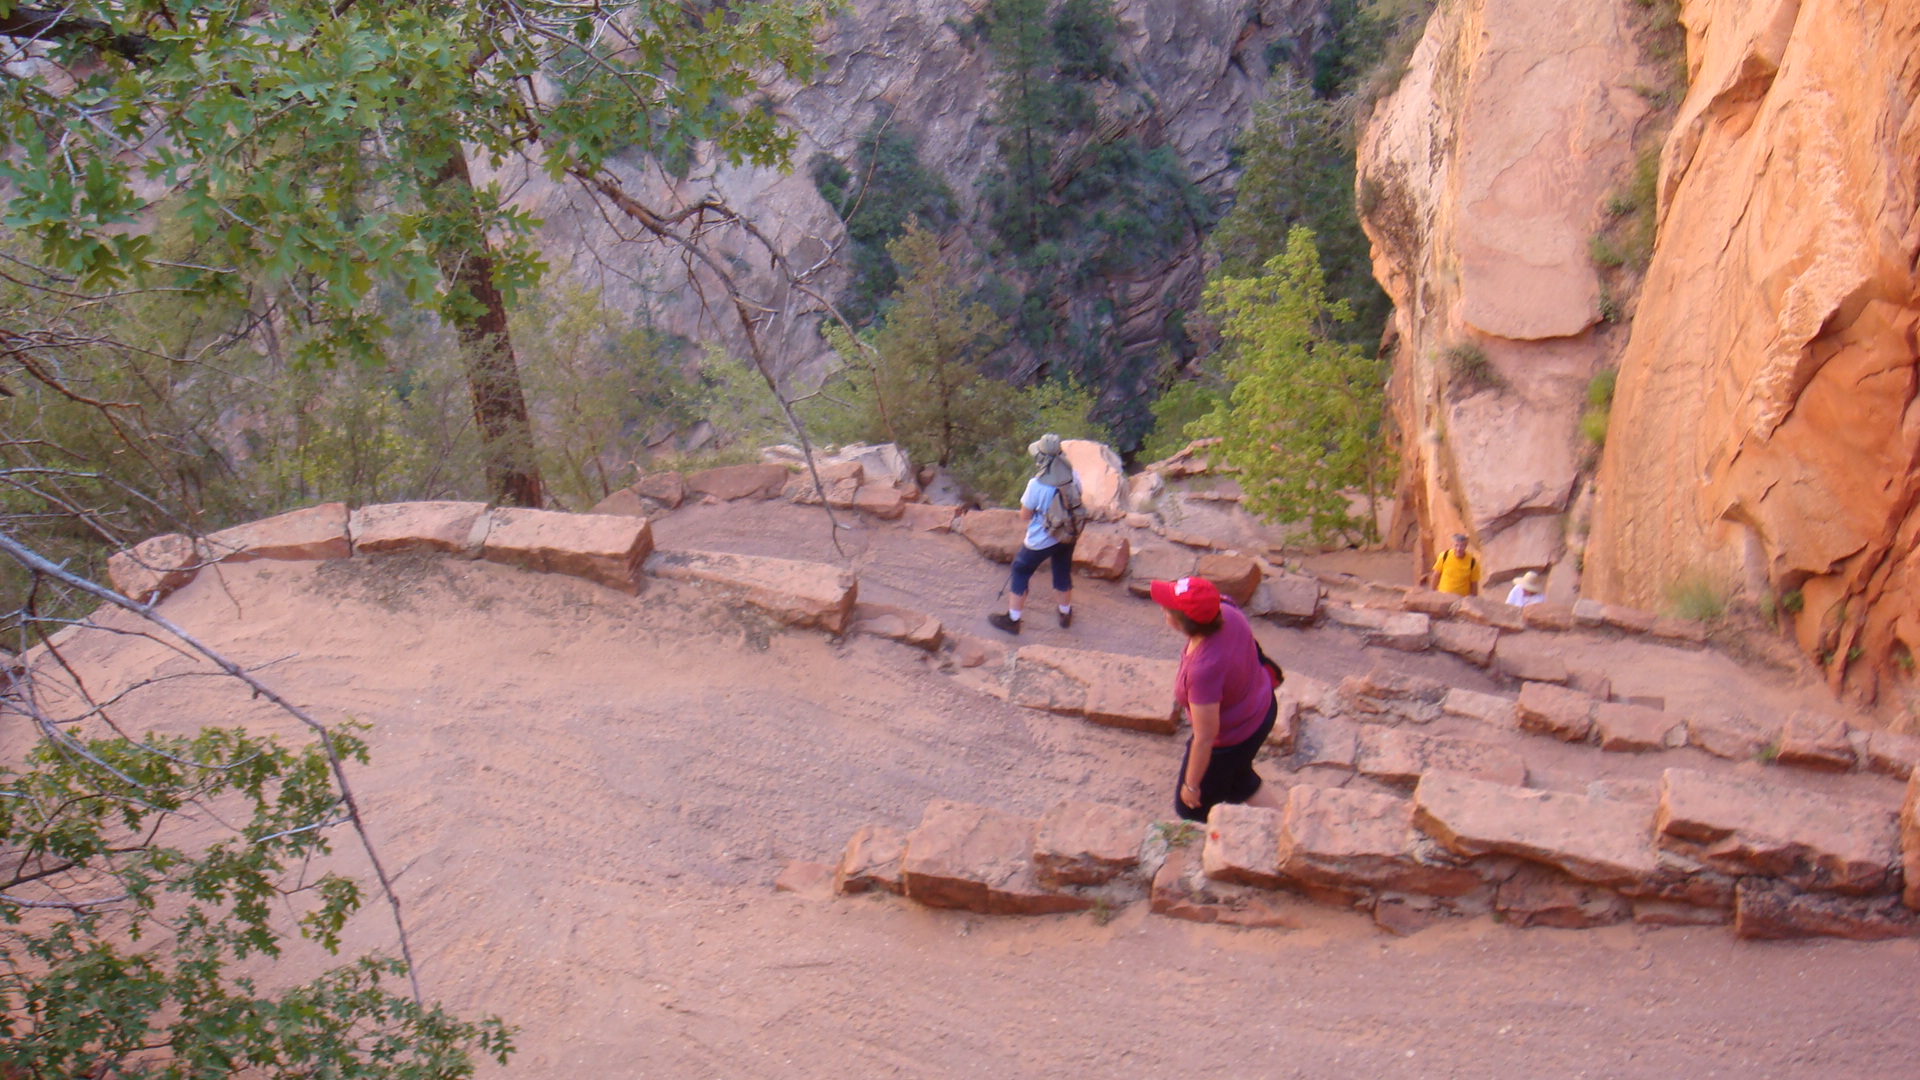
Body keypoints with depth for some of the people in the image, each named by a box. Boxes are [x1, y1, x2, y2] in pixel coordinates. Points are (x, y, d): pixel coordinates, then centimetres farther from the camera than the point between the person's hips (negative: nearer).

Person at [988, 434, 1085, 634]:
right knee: (1063, 573, 26)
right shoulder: (1073, 476, -15)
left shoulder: (1037, 485, -30)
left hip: (1041, 541, -5)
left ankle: (1012, 619, 26)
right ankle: (1066, 614, 46)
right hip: (1069, 535, 5)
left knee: (1021, 572, 16)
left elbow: (1024, 516, -17)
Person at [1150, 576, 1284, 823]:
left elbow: (1205, 738, -31)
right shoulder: (1226, 613, -23)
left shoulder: (1203, 670, -43)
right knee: (1239, 781, 37)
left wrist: (1191, 785, -16)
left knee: (1191, 808, 19)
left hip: (1232, 739, -8)